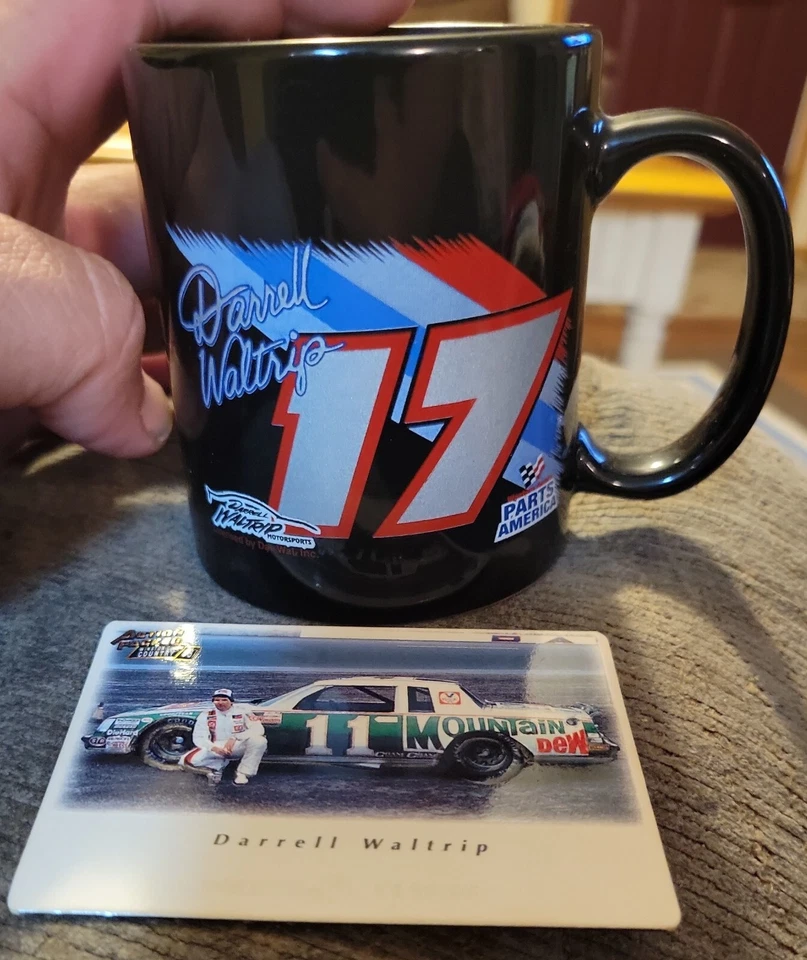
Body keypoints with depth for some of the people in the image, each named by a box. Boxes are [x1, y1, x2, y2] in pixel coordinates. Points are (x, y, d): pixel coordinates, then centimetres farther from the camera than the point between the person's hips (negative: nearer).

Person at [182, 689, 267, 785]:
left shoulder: (242, 710, -9)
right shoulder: (206, 715, -4)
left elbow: (258, 728, -18)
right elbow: (199, 738, -8)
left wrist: (234, 738, -30)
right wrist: (214, 748, -28)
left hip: (238, 747, -2)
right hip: (218, 748, 2)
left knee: (259, 740, -33)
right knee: (188, 760, -23)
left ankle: (243, 773, -15)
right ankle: (217, 767, 2)